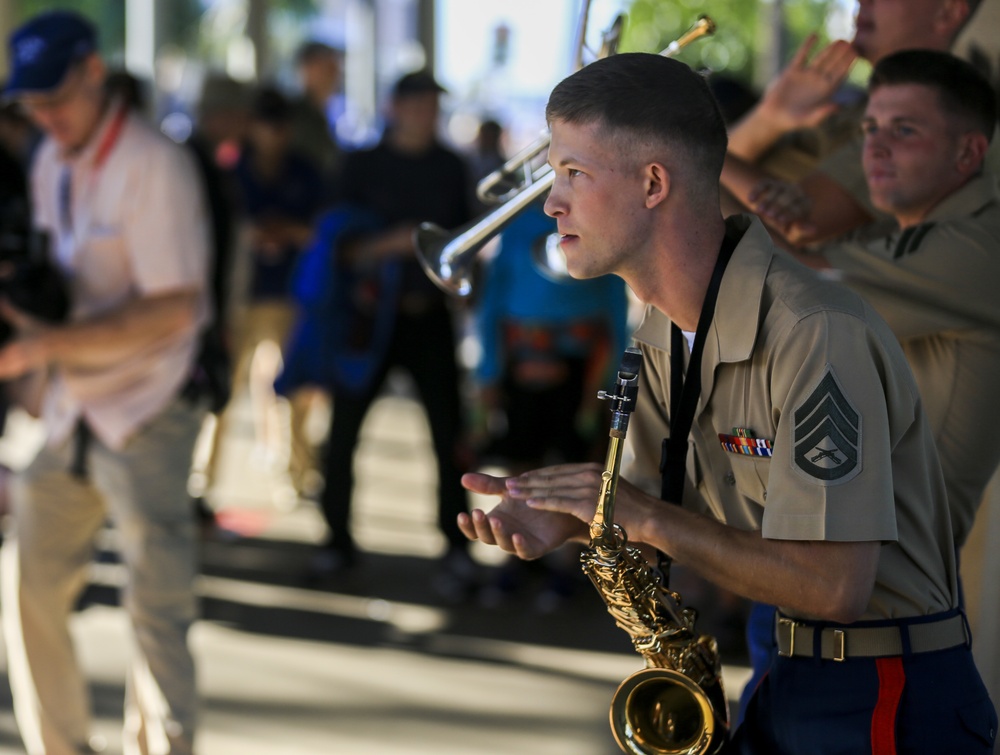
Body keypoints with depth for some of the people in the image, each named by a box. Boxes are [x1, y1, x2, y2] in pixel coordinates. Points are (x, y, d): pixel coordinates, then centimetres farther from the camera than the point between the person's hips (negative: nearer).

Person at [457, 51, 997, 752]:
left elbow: (835, 584, -28)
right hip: (776, 688, 8)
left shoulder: (818, 333, -24)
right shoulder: (665, 333, 6)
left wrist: (647, 518, -24)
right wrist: (562, 518, -9)